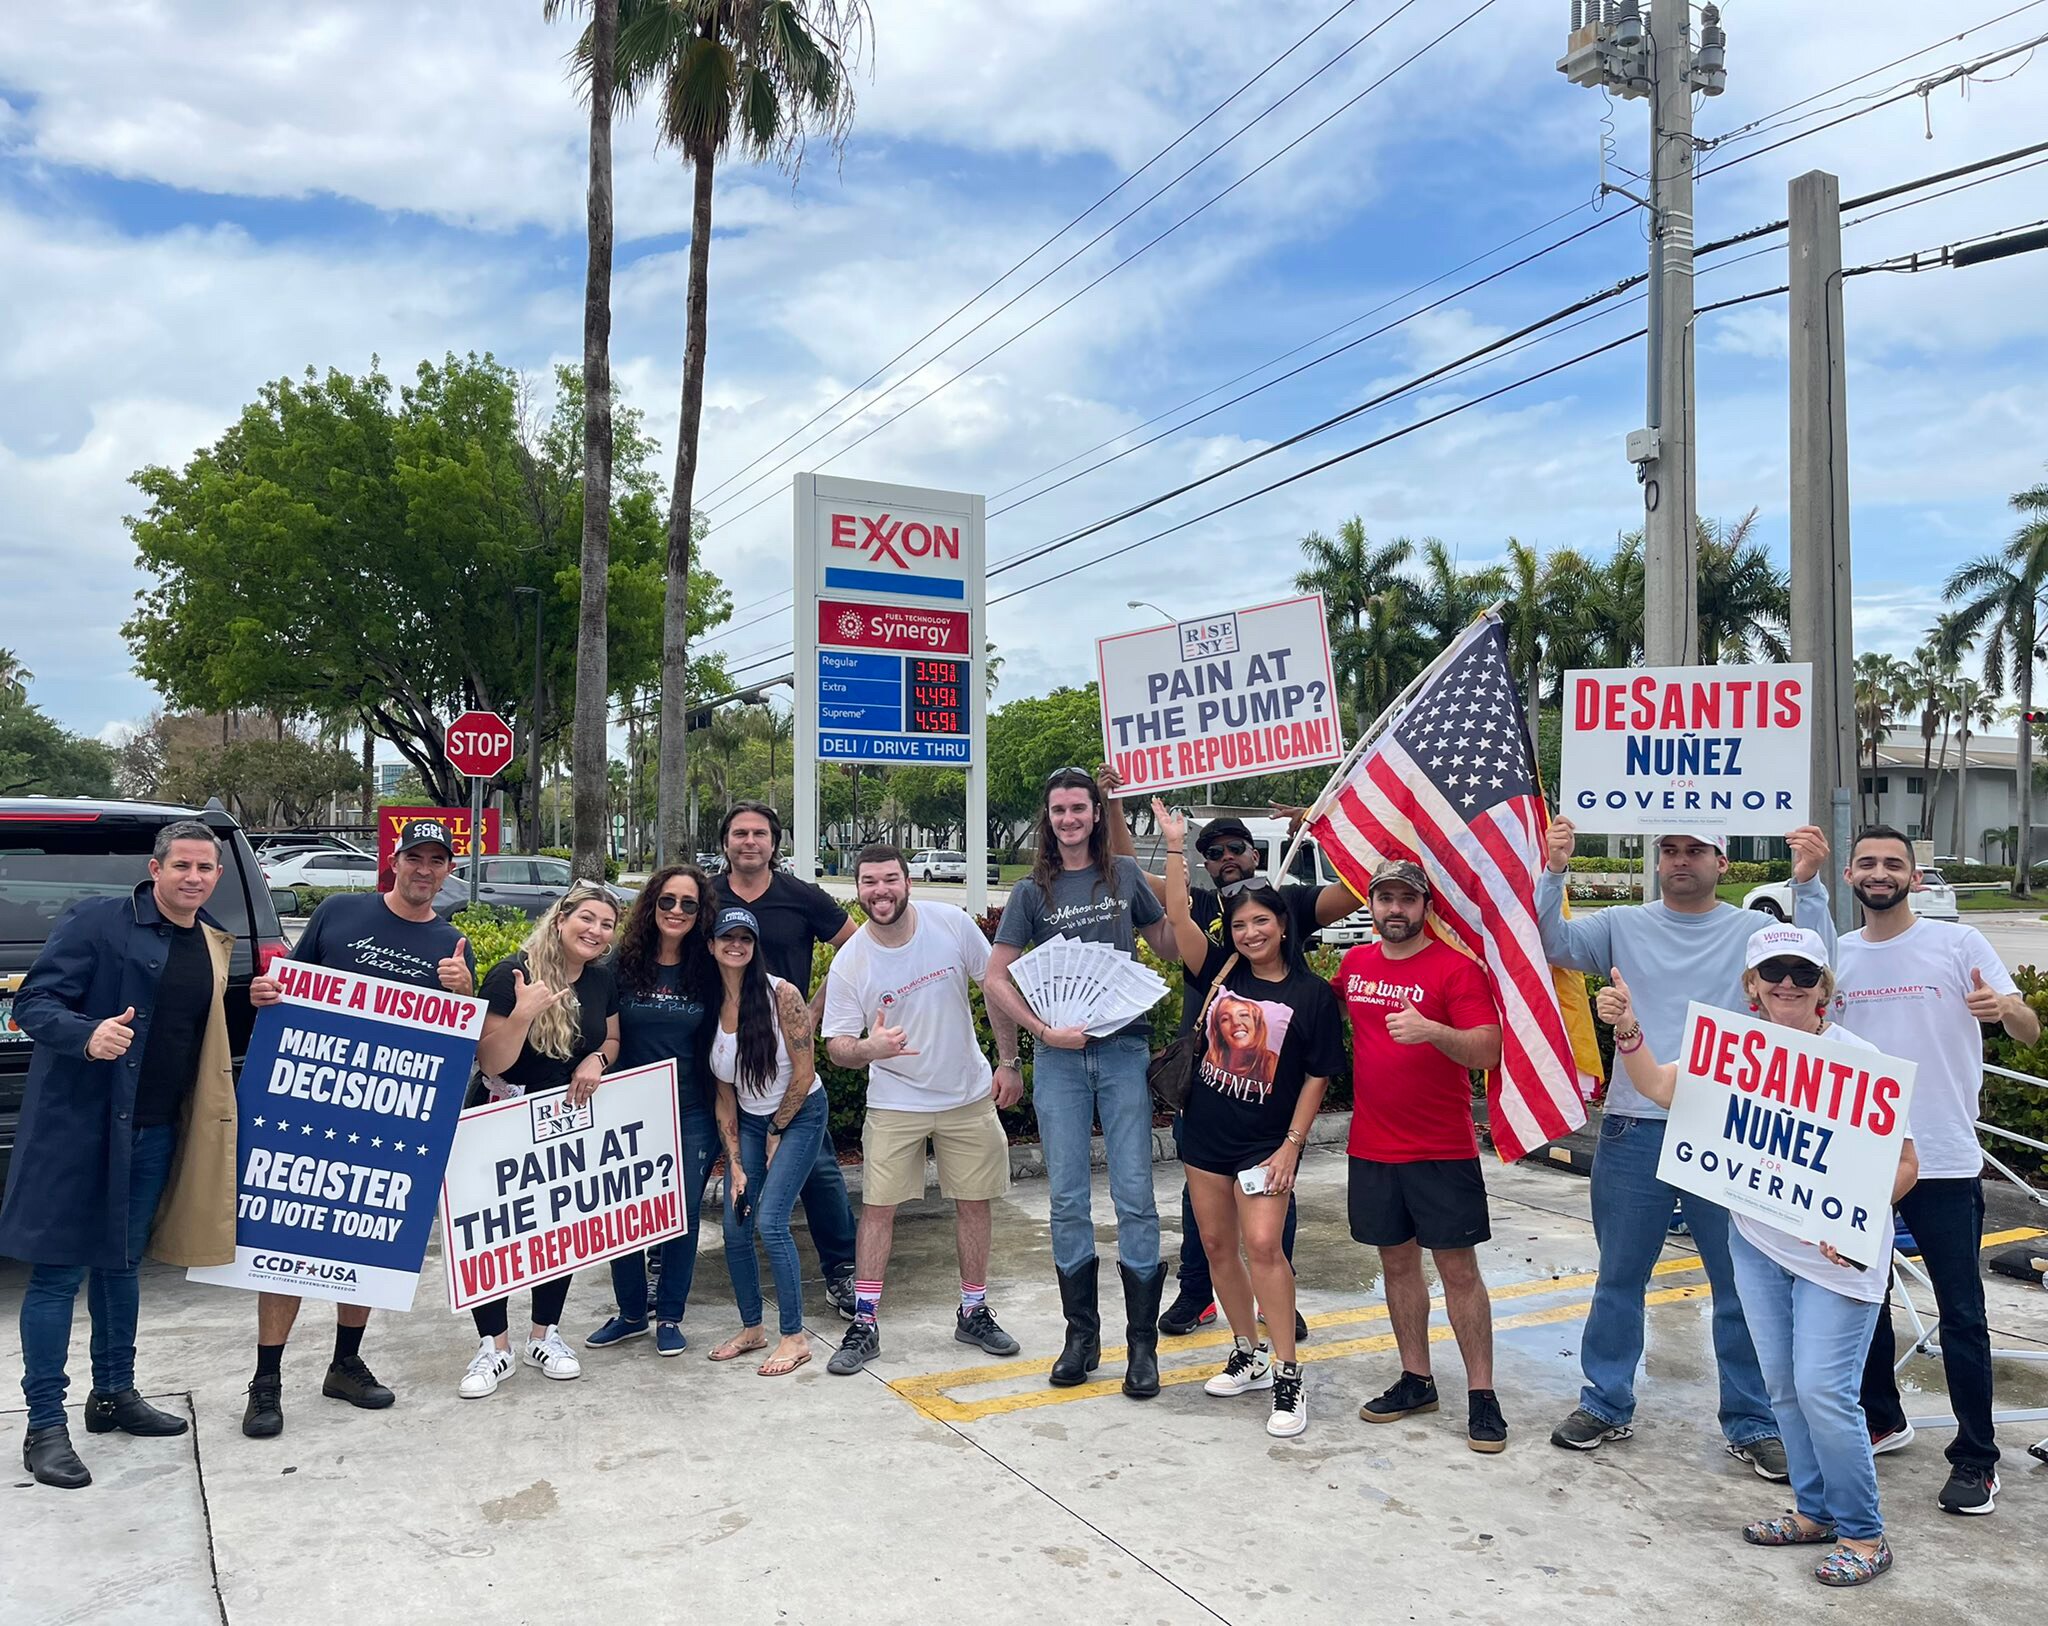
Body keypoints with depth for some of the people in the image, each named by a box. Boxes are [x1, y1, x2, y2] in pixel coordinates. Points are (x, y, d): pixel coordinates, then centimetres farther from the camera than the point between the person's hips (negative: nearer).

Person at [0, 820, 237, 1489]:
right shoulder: (97, 922, -10)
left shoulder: (214, 945, 10)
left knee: (120, 1264, 19)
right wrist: (87, 1036, -31)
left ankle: (114, 1395, 32)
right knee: (59, 1272, 0)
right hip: (79, 1126, -6)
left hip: (156, 1133, 7)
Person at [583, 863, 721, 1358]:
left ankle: (670, 1317, 21)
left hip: (692, 1114, 0)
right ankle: (630, 1313, 24)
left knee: (683, 1212, 5)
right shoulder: (623, 965, -2)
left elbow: (720, 1043, 6)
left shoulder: (708, 972, 0)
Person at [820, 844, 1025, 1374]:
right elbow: (837, 1046, -11)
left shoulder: (953, 924, -12)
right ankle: (864, 1325, 10)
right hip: (894, 1102, -1)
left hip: (969, 1094, 2)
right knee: (878, 1208, -3)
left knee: (973, 1203, 9)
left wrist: (1009, 1062, 0)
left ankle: (974, 1313, 25)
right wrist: (869, 1048, -34)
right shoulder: (849, 963, -14)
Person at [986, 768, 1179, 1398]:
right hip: (1059, 1057, 0)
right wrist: (1044, 1030, -9)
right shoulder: (1032, 892, 5)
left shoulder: (1124, 876, 8)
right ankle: (1081, 1337, 19)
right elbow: (996, 977, 4)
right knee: (1068, 1200, 6)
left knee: (1134, 1197, -2)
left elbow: (1169, 945, 18)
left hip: (1123, 1050, 0)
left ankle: (1142, 1343, 7)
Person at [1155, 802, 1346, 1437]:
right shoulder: (1219, 973, 1)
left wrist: (1292, 1144, -10)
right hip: (1206, 1131, 5)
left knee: (1262, 1244, -16)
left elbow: (1318, 1075, -5)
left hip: (1266, 1140, -5)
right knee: (1216, 1243, 11)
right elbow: (1178, 915, -8)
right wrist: (1175, 843, -13)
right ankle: (1248, 1355, 27)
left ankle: (1288, 1378, -7)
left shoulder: (1311, 993, -8)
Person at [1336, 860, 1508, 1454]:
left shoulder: (1456, 968, -11)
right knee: (1397, 1262, 13)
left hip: (1443, 1152, -5)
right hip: (1373, 1149, 5)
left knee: (1458, 1268, 1)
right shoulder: (1354, 963, 6)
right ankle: (1415, 1381, 26)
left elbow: (1488, 1052, -20)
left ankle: (1481, 1395, 10)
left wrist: (1432, 1030, -35)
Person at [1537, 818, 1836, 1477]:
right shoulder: (1623, 925, 3)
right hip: (1635, 1130, 1)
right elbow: (1553, 943, -7)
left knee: (1745, 1284, 8)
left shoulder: (1752, 931, 1)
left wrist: (1808, 884, -25)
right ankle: (1607, 1405, 28)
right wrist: (1555, 872, -21)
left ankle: (1751, 1423, 24)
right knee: (1619, 1278, 13)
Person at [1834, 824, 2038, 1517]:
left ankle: (1976, 1459, 12)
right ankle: (1880, 1419, 34)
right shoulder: (1835, 955, 7)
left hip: (1943, 1161, -4)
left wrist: (2005, 1008, -32)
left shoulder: (1957, 943, -4)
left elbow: (2029, 1031, -9)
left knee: (1961, 1314, 1)